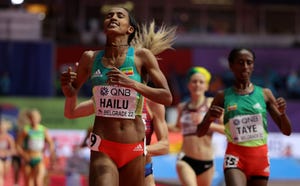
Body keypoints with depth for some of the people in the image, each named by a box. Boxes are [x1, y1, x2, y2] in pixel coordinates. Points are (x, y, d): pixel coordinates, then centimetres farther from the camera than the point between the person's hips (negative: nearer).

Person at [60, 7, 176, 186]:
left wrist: (133, 84, -17)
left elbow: (167, 97, -4)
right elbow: (72, 93, 22)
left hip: (134, 149, 1)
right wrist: (66, 84, -2)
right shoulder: (91, 58, 6)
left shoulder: (142, 56, 0)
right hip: (103, 148, -1)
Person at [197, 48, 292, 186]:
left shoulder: (264, 94, 5)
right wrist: (209, 117, -17)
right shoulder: (223, 96, 2)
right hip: (235, 156, -2)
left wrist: (282, 113, -16)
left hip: (260, 157, 2)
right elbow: (200, 133, 4)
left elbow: (287, 131, 5)